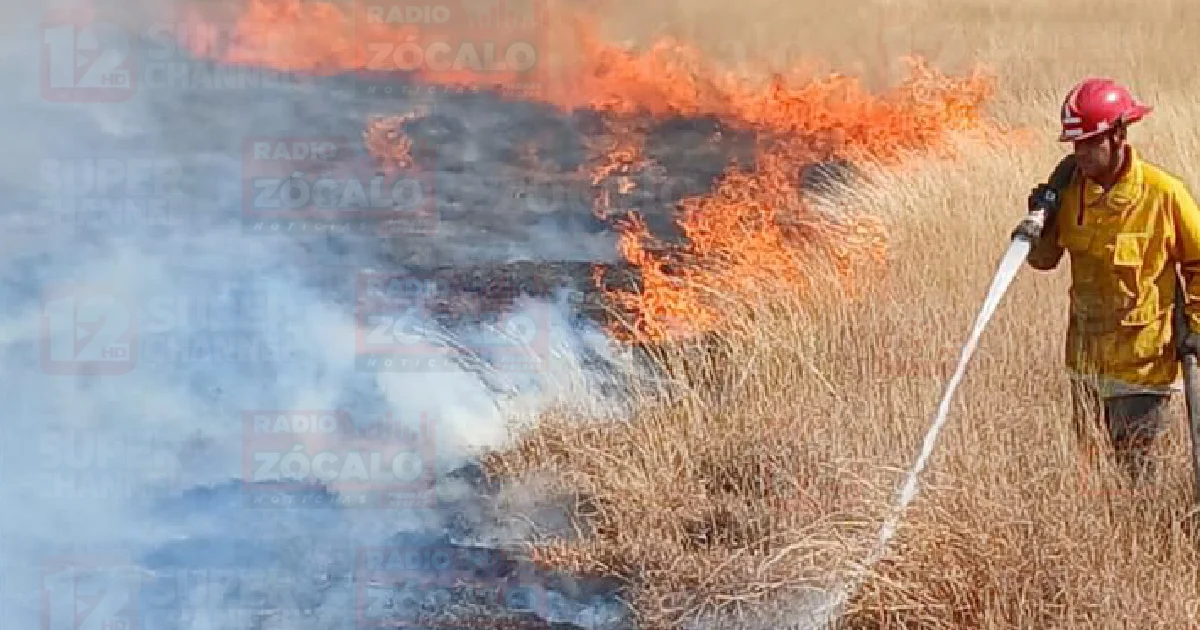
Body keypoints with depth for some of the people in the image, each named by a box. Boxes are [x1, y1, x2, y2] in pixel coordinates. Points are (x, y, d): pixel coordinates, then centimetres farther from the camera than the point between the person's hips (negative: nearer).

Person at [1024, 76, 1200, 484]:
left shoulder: (1164, 194, -15)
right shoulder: (1070, 187, -1)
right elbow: (1044, 260, 7)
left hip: (1142, 359, -5)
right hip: (1086, 357, 5)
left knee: (1134, 467, -4)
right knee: (1087, 465, 15)